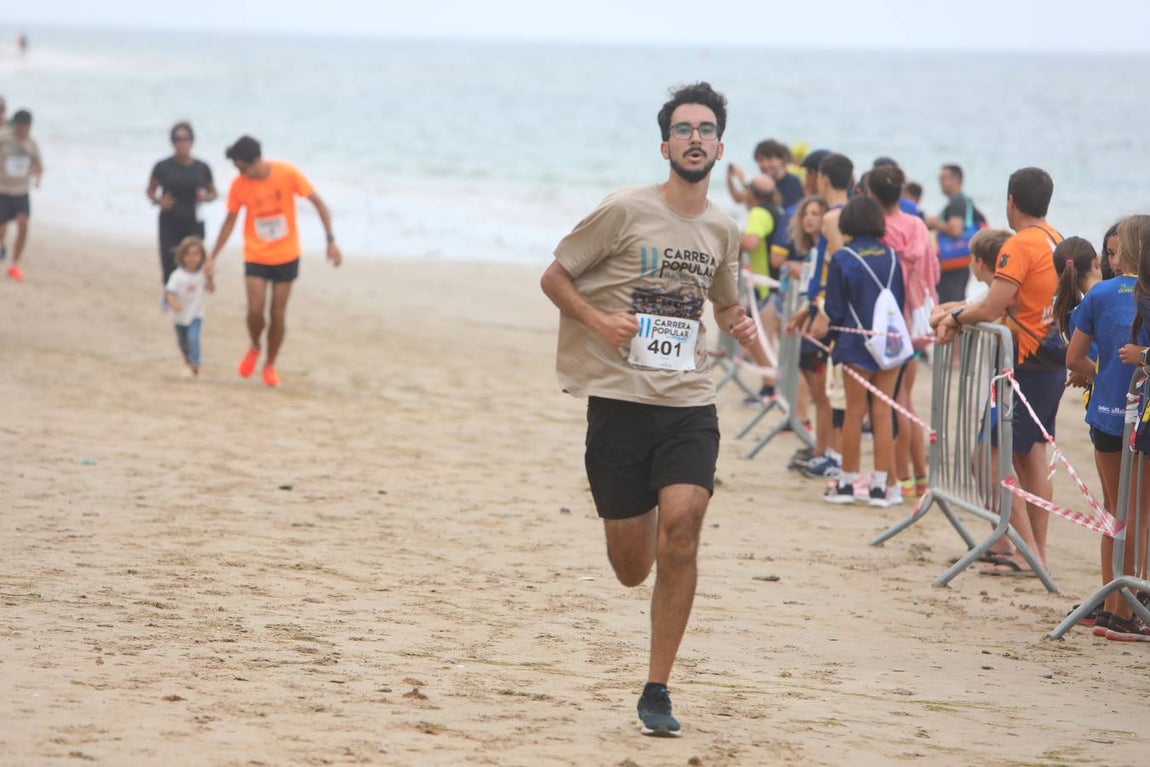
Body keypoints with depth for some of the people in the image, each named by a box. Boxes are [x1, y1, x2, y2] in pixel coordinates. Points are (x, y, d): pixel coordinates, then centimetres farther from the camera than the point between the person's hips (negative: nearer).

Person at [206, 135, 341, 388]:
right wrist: (213, 257, 2)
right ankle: (255, 347, 18)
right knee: (255, 310, -13)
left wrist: (331, 241, -13)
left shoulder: (287, 174, -17)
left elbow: (318, 203, -9)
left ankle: (270, 365, 22)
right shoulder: (239, 185, -12)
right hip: (256, 256, 0)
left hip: (286, 255, 0)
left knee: (278, 313, 2)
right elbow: (230, 222, 2)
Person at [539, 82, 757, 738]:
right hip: (620, 397, -2)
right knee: (632, 567, 1)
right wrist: (598, 320, -15)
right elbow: (554, 277, 3)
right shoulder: (626, 210, -4)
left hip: (691, 402, 2)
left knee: (681, 525, -19)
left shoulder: (723, 229, 10)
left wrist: (742, 324, 5)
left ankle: (657, 691, -8)